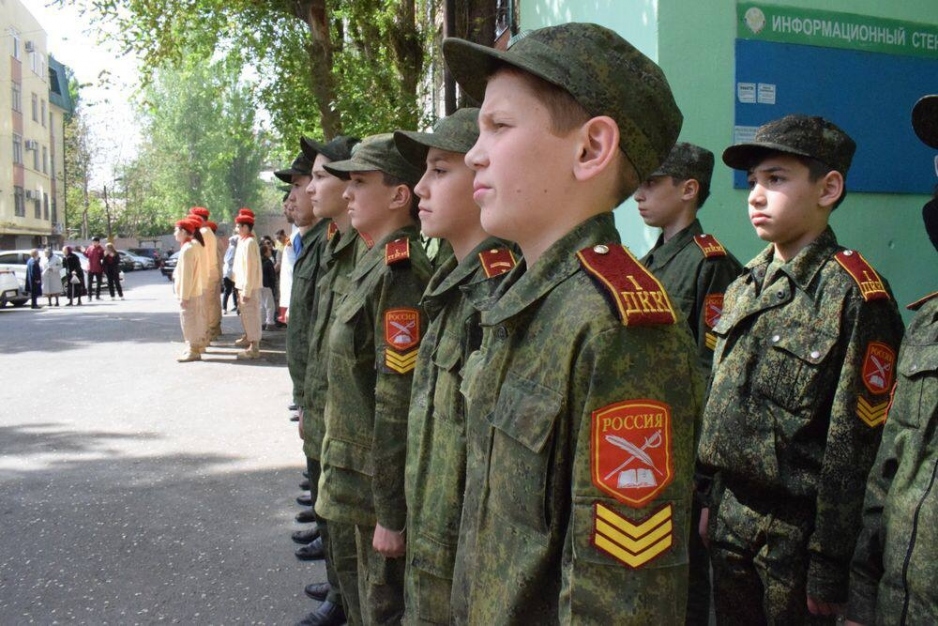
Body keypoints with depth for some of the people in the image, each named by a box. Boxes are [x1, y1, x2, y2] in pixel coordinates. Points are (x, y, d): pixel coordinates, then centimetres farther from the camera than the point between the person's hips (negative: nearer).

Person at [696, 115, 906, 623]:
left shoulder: (852, 296, -16)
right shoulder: (746, 285, 6)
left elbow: (855, 444, -17)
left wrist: (830, 567, -15)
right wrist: (709, 499, 14)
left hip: (798, 535, -6)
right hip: (730, 521, 7)